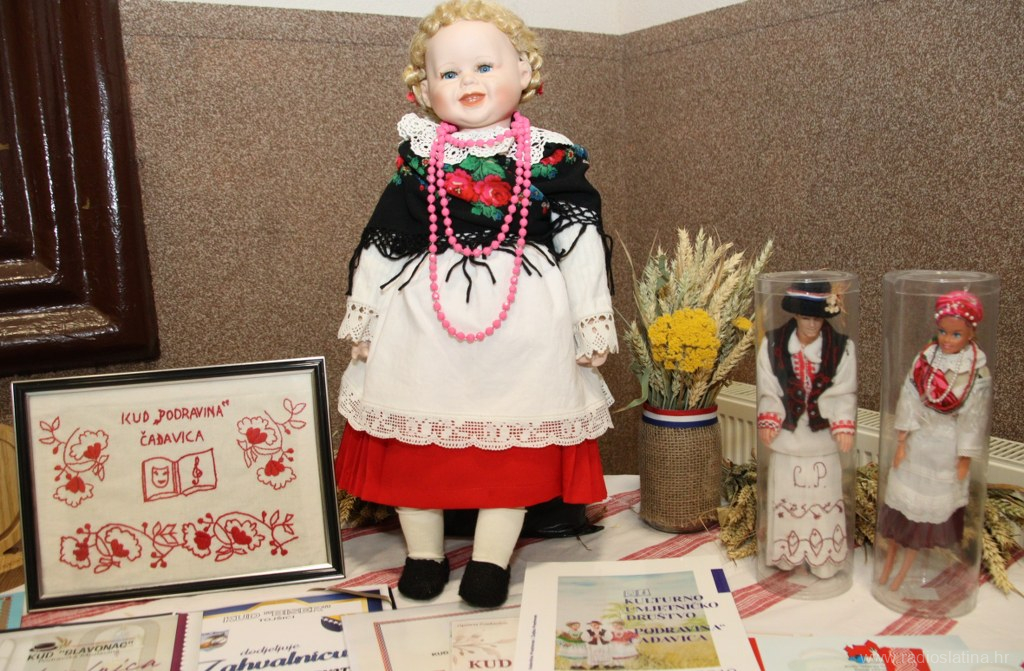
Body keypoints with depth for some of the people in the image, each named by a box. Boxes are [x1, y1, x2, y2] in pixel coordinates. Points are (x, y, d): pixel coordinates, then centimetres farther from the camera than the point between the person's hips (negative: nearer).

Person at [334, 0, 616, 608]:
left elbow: (582, 239, 2)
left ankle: (492, 557, 22)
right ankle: (424, 552, 27)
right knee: (416, 432, 8)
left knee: (516, 436, 5)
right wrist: (364, 312, 9)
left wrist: (594, 320, 1)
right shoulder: (418, 158, 3)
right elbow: (384, 239, 8)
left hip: (524, 318, -1)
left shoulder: (551, 157, 0)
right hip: (423, 315, 2)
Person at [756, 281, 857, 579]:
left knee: (824, 499, 10)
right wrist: (768, 421, -18)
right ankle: (786, 555, 27)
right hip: (787, 439, 0)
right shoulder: (773, 345, -5)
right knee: (786, 497, 11)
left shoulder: (842, 347, -5)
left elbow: (844, 393, -8)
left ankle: (822, 560, 24)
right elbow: (768, 390, -4)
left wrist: (844, 426, -21)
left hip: (823, 440, 0)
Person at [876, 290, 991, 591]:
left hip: (947, 446, -2)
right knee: (902, 498, 12)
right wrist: (901, 442, -3)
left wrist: (965, 458, -6)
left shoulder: (977, 371, -15)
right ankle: (889, 560, 28)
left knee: (928, 504, 11)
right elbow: (909, 400, -4)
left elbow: (974, 416, -10)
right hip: (917, 439, 3)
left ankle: (905, 569, 25)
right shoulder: (925, 359, -8)